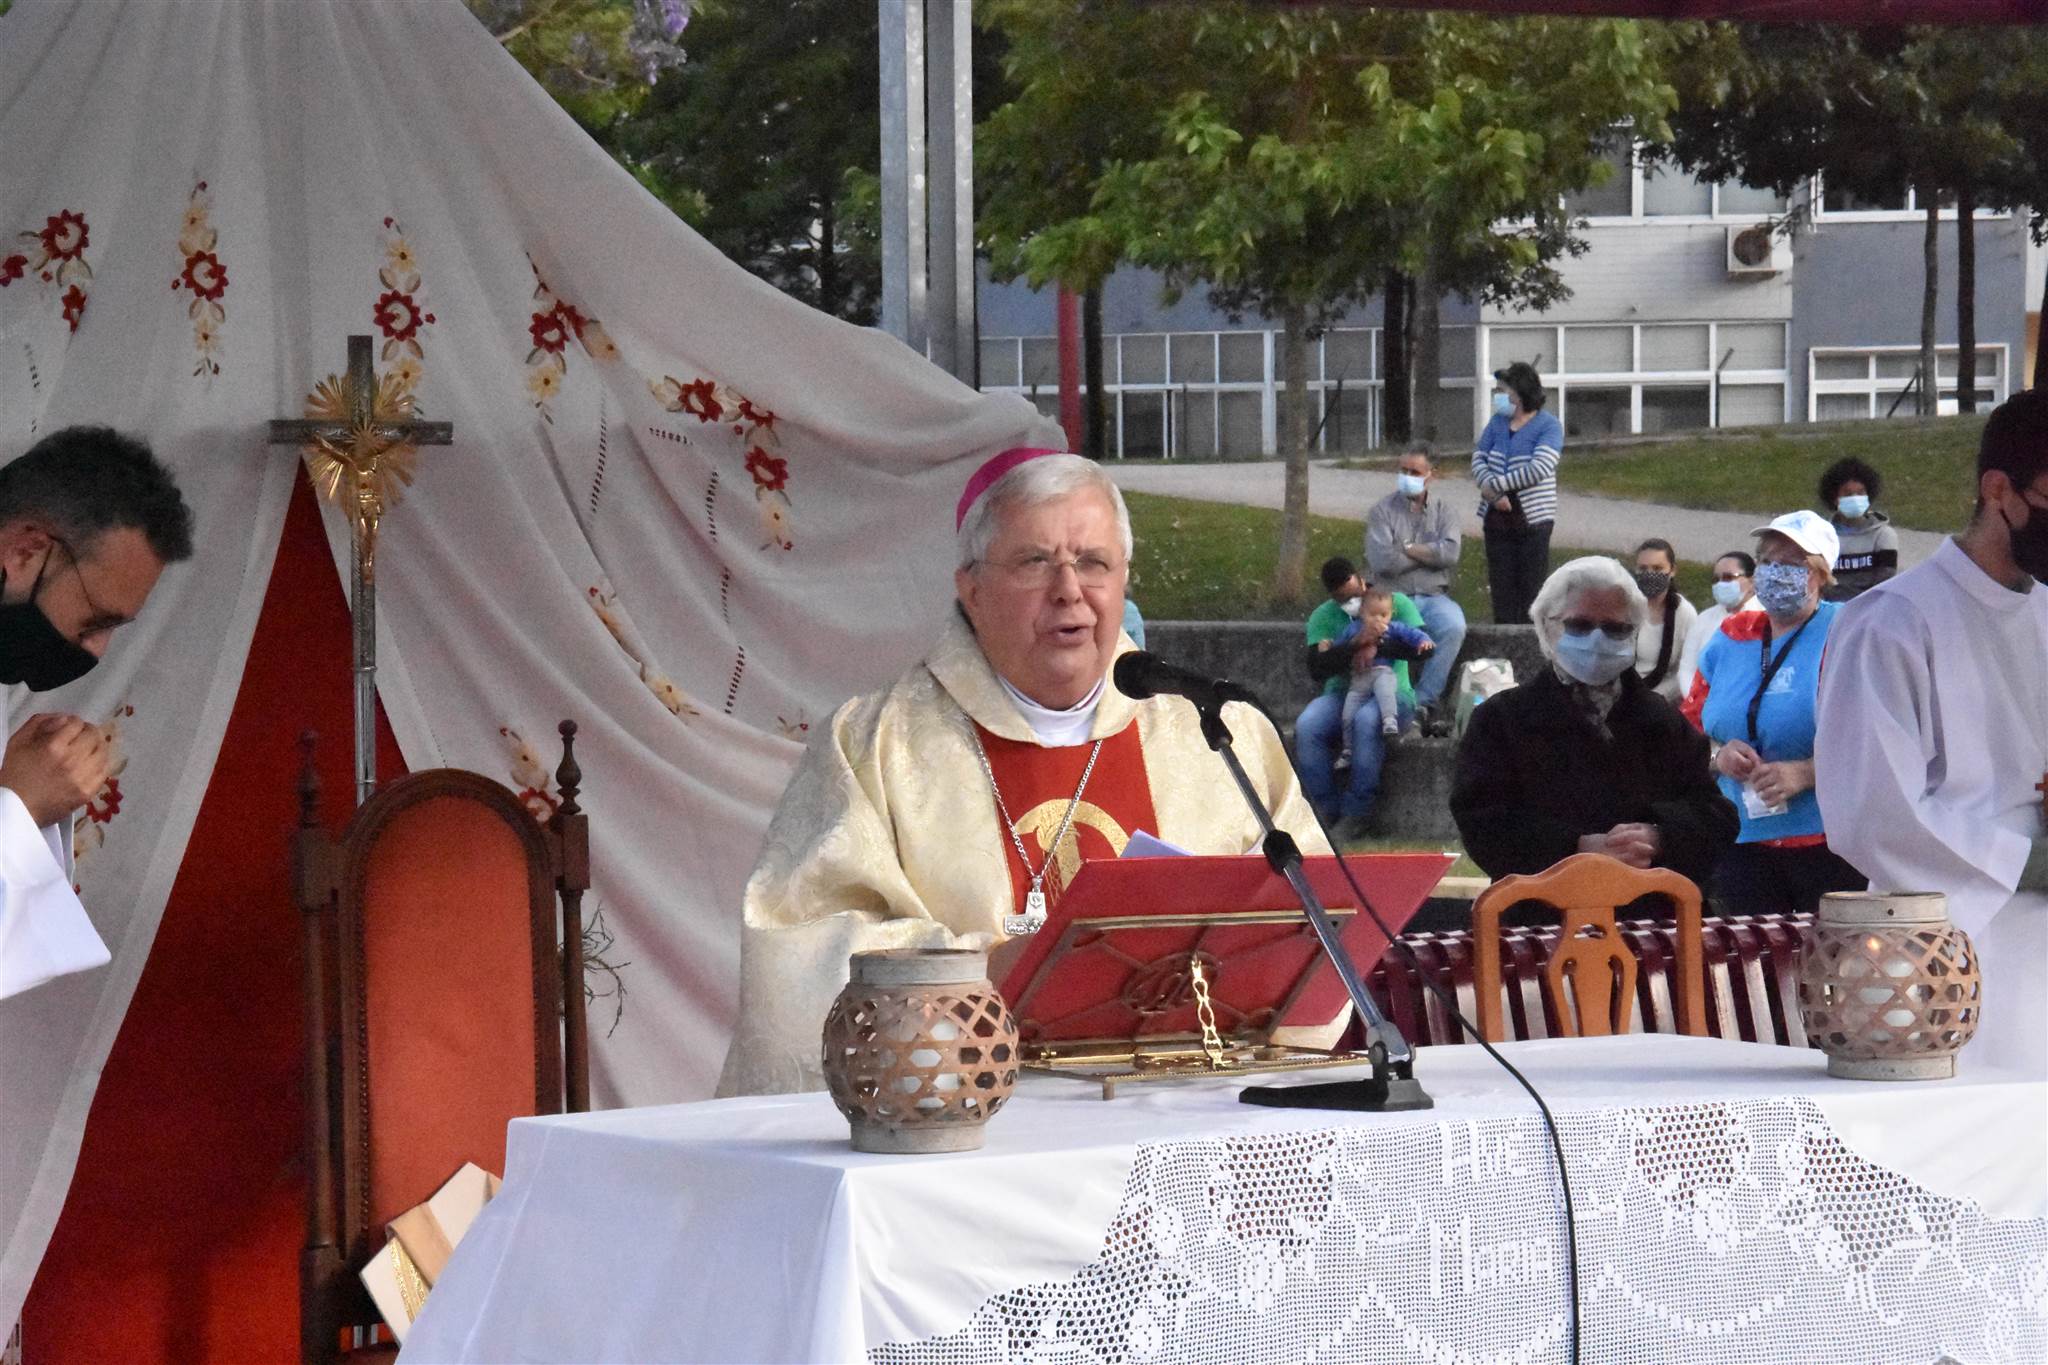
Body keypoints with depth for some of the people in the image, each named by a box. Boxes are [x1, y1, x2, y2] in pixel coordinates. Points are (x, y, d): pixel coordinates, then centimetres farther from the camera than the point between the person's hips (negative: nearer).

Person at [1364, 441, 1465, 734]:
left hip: (1433, 597, 2)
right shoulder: (1382, 510, 4)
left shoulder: (1445, 512, 11)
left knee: (1454, 627, -32)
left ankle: (1422, 699, -19)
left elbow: (1450, 554, -8)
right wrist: (1430, 553, -3)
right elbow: (1382, 561, -11)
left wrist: (1408, 549, -7)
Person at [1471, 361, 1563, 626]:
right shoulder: (1497, 421, 10)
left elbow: (1538, 469, -20)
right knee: (1501, 587, 6)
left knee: (1531, 588, -2)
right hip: (1498, 520, 5)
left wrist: (1495, 485, -17)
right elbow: (1478, 458, 4)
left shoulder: (1549, 426, -7)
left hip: (1532, 518, -5)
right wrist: (1493, 492, -16)